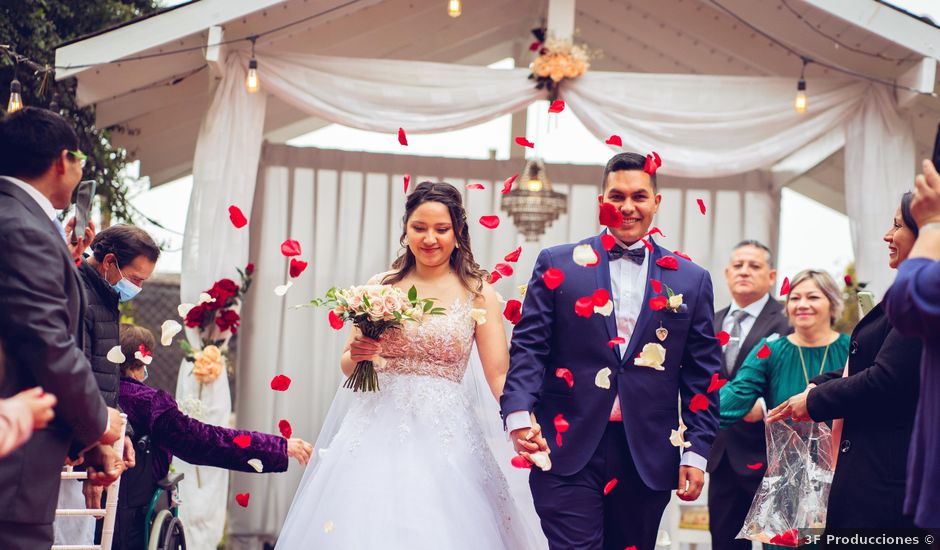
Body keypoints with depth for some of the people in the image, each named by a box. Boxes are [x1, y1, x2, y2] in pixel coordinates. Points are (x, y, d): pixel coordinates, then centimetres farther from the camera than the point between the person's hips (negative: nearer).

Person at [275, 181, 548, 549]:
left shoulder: (479, 294, 3)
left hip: (444, 436, -1)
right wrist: (358, 355, -10)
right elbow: (347, 365, 14)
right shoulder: (381, 287, 8)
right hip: (377, 432, 2)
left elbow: (499, 375, -5)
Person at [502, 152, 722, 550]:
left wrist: (696, 452, 1)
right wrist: (518, 414, -15)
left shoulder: (691, 281, 11)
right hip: (569, 450, -2)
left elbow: (701, 376, 9)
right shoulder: (558, 264, 6)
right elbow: (528, 347, 1)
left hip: (647, 455, 2)